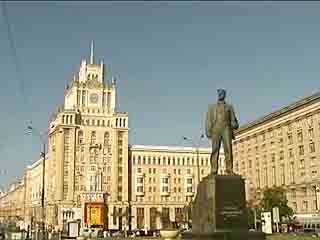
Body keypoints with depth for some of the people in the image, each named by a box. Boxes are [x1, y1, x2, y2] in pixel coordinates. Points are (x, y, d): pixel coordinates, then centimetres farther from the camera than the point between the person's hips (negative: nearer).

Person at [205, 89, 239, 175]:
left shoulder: (229, 106, 22)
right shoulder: (212, 107, 21)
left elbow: (233, 120, 16)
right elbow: (208, 120, 11)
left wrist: (235, 125, -8)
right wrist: (207, 131, -3)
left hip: (226, 129, 0)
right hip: (216, 130, 0)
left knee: (228, 149, -14)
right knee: (215, 150, -10)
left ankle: (229, 170, -18)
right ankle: (214, 171, -12)